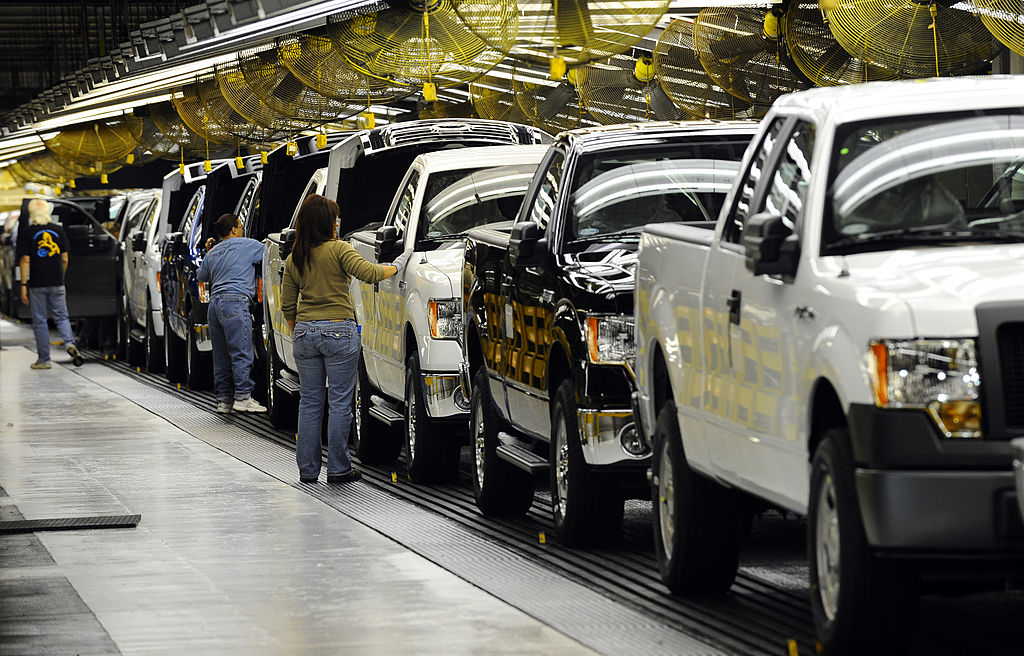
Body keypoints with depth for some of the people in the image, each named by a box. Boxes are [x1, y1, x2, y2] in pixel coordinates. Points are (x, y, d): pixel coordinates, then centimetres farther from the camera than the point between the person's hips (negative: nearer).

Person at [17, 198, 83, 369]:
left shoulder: (27, 233, -6)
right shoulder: (58, 230, 4)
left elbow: (25, 260, -10)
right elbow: (64, 259, 7)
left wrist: (23, 285, -7)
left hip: (37, 284, -3)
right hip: (57, 283, 3)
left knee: (39, 321, 5)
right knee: (61, 317, 13)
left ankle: (43, 359, 8)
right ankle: (70, 343, -12)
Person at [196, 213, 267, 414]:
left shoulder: (213, 253, 21)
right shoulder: (247, 245, 4)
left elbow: (201, 276, 35)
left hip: (215, 303, 7)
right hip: (235, 301, -7)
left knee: (221, 356, 8)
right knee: (241, 353, -8)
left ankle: (223, 400, 8)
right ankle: (243, 397, -13)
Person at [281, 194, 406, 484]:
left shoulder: (293, 260, 8)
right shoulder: (338, 249, -8)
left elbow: (287, 305, 12)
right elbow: (368, 273, -19)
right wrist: (395, 267, -3)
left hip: (305, 332, 5)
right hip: (339, 330, -5)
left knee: (309, 402, 10)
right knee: (340, 402, 1)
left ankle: (307, 469, 11)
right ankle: (338, 469, 3)